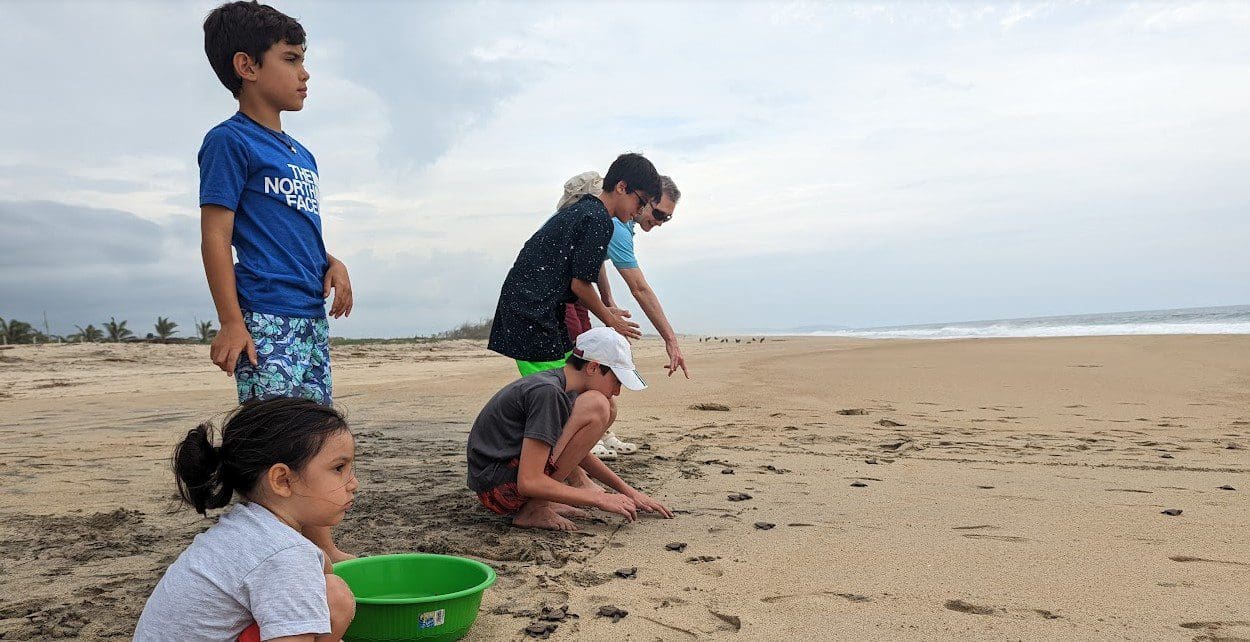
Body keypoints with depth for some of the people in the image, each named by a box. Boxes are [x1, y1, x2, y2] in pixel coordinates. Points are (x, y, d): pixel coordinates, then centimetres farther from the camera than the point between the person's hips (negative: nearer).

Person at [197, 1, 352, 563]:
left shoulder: (301, 154, 18)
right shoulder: (230, 141, -5)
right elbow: (215, 236, -10)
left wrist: (332, 263, 5)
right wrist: (230, 322, -16)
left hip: (311, 315, 8)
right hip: (265, 318, -8)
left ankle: (322, 547, 22)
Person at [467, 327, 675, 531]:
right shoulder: (547, 393, -22)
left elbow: (579, 453, 22)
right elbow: (528, 483, -25)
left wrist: (627, 491, 16)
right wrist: (599, 499, -19)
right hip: (496, 490, -9)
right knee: (597, 407, -23)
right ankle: (535, 509, -17)